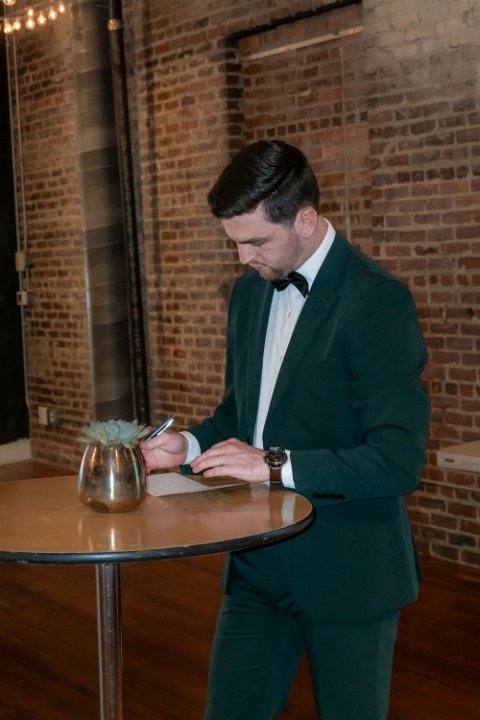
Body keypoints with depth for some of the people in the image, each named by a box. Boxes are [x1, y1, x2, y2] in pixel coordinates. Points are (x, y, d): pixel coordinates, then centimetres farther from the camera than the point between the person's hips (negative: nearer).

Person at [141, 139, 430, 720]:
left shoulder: (377, 301, -18)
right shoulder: (250, 290, 7)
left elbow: (398, 461, -23)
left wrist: (275, 465, -24)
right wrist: (188, 446, -1)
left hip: (346, 575, -7)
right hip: (258, 565, 7)